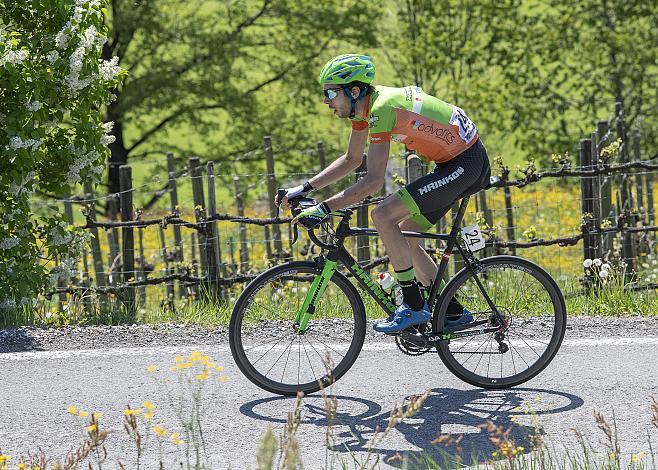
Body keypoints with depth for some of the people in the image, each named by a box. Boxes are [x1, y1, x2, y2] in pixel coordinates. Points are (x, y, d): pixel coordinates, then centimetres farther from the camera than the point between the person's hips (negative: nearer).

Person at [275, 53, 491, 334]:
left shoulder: (381, 108, -24)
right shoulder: (363, 104, 5)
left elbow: (374, 180, -29)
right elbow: (351, 160, 16)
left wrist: (322, 209, -28)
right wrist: (303, 189, 9)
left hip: (466, 163, -10)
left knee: (383, 216, -17)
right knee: (403, 236, 12)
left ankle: (414, 307, -11)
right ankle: (454, 312, 18)